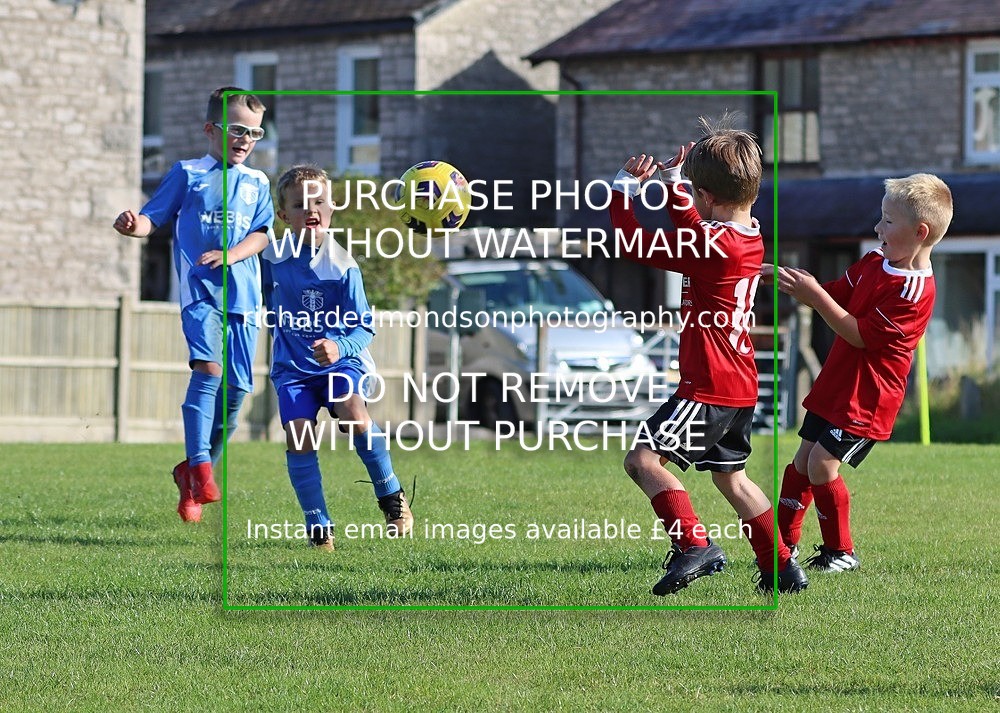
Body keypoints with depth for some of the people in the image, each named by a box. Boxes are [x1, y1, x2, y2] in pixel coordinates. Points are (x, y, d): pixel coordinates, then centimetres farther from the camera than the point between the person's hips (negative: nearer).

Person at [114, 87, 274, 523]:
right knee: (208, 368, -24)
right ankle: (199, 469, -22)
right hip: (200, 290, -4)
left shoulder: (257, 183, 17)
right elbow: (154, 217, 6)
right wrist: (133, 225, -17)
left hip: (243, 295, 4)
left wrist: (230, 255, -10)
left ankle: (193, 476, 16)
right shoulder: (188, 174, 8)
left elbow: (261, 233, 9)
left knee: (236, 388, 0)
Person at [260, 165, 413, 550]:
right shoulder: (274, 257, -1)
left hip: (341, 360, -3)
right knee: (298, 438, -16)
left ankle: (391, 496, -6)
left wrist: (339, 347, -32)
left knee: (353, 416, -29)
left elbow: (364, 327, -14)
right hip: (292, 366, 3)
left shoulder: (342, 265, -13)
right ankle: (318, 526, -5)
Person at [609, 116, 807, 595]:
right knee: (730, 477, 22)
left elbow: (634, 244, -16)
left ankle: (694, 544, -18)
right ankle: (781, 568, 26)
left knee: (643, 459, -10)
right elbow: (691, 231, 27)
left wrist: (623, 188, -6)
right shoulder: (749, 236, 7)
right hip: (741, 385, 10)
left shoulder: (712, 246, -20)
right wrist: (672, 183, 28)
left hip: (709, 387, -10)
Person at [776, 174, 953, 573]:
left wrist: (816, 297, -24)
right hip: (835, 384, 9)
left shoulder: (914, 292, -23)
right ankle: (784, 543, 22)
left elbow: (860, 335, -23)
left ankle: (841, 551, 0)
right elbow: (836, 297, 13)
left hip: (866, 397, -9)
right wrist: (790, 281, -2)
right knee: (803, 460, 12)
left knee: (822, 463, -14)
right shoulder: (875, 263, 5)